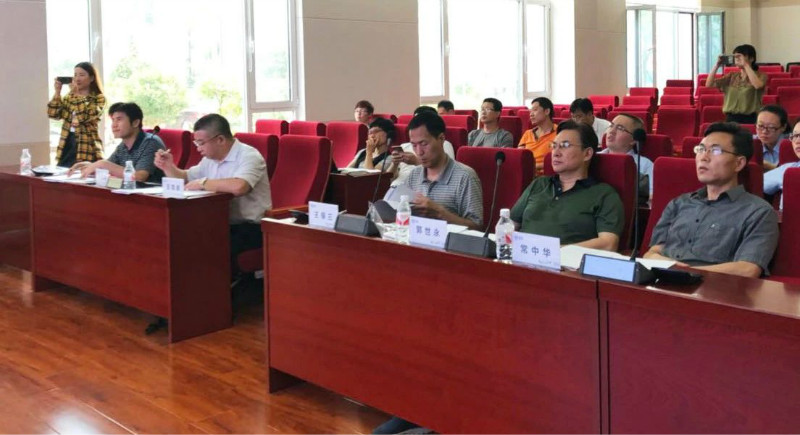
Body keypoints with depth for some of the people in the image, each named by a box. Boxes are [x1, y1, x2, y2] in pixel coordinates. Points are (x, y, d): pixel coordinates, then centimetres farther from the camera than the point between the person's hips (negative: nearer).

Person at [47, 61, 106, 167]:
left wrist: (76, 93, -15)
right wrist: (57, 92, -3)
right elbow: (53, 114, 5)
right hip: (66, 146, 6)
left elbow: (84, 116, -19)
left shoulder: (98, 98, -3)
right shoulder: (70, 96, 15)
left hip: (86, 149, -6)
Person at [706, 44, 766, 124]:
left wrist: (746, 65, -18)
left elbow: (757, 85, -23)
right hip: (731, 118, 4)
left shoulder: (760, 75, 1)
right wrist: (717, 65, -3)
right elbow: (709, 84, 5)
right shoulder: (732, 76, 12)